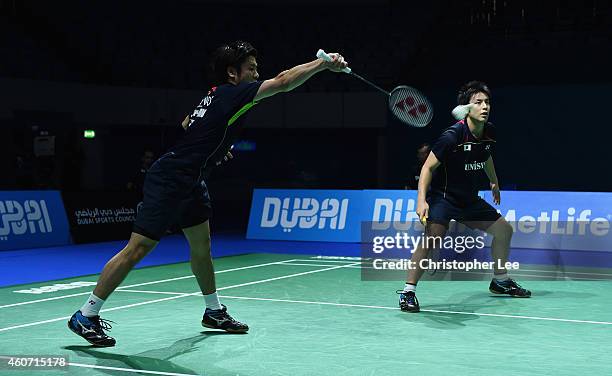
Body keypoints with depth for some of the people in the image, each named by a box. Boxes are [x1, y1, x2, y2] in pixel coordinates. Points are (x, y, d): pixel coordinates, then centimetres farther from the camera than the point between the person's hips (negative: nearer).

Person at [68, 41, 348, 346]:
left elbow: (187, 123, 30)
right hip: (168, 182, -10)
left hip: (189, 183, 10)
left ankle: (214, 312, 30)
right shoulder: (232, 93, -15)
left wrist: (213, 144, 23)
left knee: (201, 245, 17)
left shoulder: (215, 95, 11)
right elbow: (283, 82, -23)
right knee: (137, 249, -8)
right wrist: (323, 64, -21)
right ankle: (85, 316, -2)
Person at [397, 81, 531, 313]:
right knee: (433, 237, -30)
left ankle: (500, 281, 33)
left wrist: (494, 182, 34)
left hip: (470, 199, 8)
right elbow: (428, 167, -20)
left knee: (504, 229, 13)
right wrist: (421, 200, -30)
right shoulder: (452, 135, -24)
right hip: (443, 196, -8)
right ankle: (408, 292, -22)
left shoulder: (489, 133, -2)